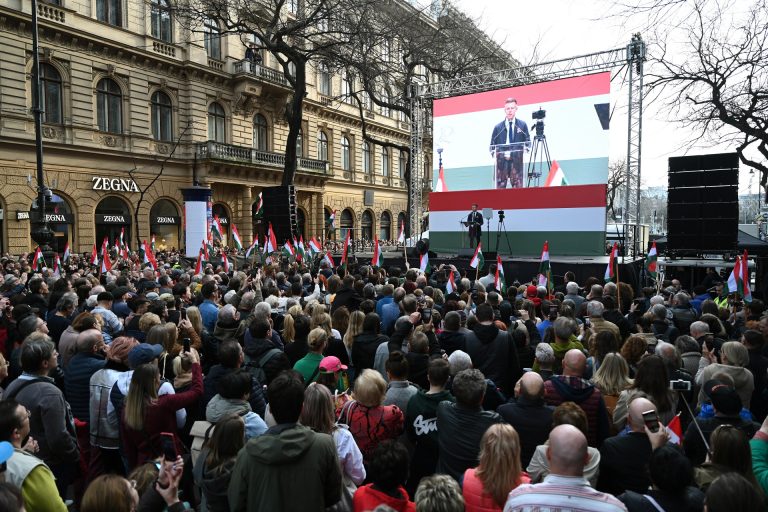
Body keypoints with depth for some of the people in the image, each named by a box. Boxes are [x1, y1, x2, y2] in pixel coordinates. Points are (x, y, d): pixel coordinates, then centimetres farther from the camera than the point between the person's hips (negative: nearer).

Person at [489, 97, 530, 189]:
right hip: (501, 161, 0)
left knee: (518, 187, -4)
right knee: (500, 187, -3)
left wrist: (525, 149, -7)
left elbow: (527, 141, 11)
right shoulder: (498, 127, 11)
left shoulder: (522, 125, 11)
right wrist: (494, 154, -3)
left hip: (517, 161, 0)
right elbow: (492, 144, 13)